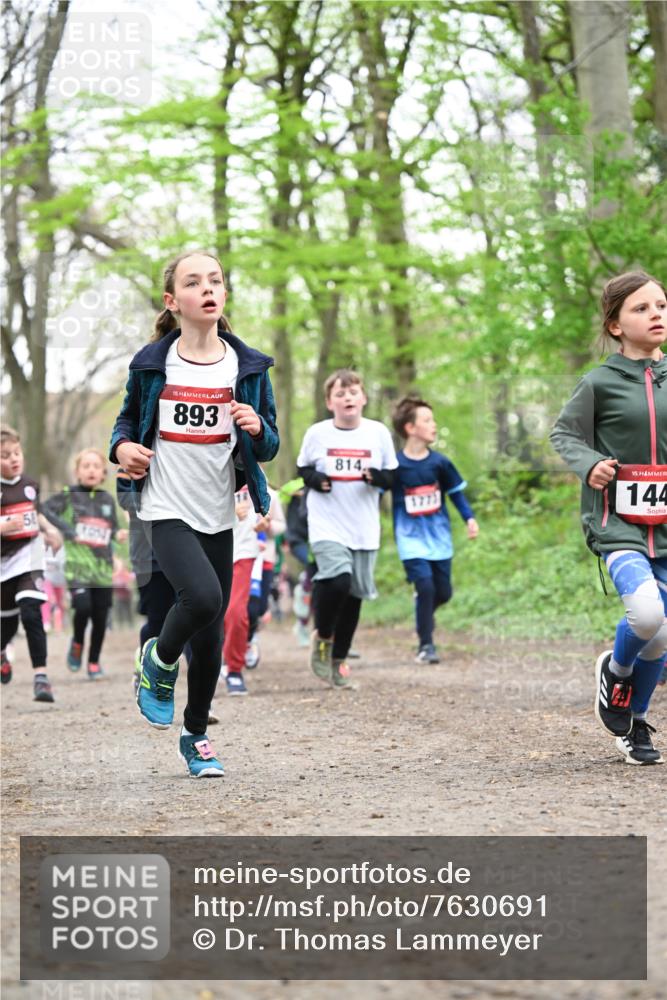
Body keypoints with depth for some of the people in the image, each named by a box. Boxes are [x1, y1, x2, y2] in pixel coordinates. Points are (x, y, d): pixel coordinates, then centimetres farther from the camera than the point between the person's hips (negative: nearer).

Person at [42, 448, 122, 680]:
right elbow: (45, 509, -11)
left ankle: (94, 662, 20)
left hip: (103, 565, 4)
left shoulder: (108, 499, 12)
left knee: (101, 617, 2)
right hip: (77, 564, -4)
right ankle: (77, 643, 11)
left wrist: (118, 535, -3)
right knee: (83, 607, -21)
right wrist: (67, 530, -18)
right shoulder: (69, 495, 1)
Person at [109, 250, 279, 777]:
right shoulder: (151, 363, -2)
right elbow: (128, 418, 14)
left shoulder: (248, 366, 2)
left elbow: (269, 447, 7)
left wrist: (257, 429, -15)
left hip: (218, 516, 3)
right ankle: (160, 660, 6)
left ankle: (196, 736, 26)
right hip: (166, 510, -3)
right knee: (203, 596, -27)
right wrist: (123, 446, -8)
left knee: (211, 633, 7)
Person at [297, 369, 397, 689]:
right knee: (337, 580, -24)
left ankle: (339, 659, 25)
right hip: (327, 526, -3)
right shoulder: (317, 434, -2)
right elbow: (302, 470, 11)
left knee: (354, 593, 8)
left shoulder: (378, 432, 1)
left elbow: (391, 477, 7)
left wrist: (376, 476, -15)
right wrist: (315, 479, -10)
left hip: (364, 529, 3)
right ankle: (322, 637, 3)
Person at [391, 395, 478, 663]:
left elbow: (456, 492, 8)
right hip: (411, 538, -4)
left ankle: (423, 614, 39)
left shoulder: (439, 462, -2)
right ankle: (426, 645, 1)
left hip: (439, 537, 4)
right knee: (425, 586, -15)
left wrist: (469, 518, -1)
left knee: (443, 592, 5)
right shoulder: (395, 465, -11)